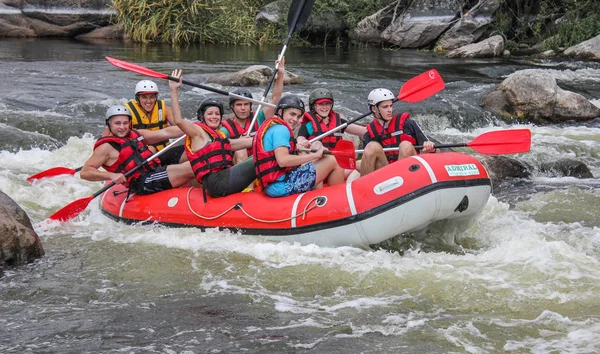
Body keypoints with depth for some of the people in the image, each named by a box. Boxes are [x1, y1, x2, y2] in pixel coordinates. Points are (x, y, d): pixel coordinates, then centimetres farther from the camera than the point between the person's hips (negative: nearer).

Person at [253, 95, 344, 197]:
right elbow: (282, 160, -24)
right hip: (283, 186, -10)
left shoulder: (270, 128, 20)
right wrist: (315, 155, -17)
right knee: (332, 161, -2)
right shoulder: (281, 129, -10)